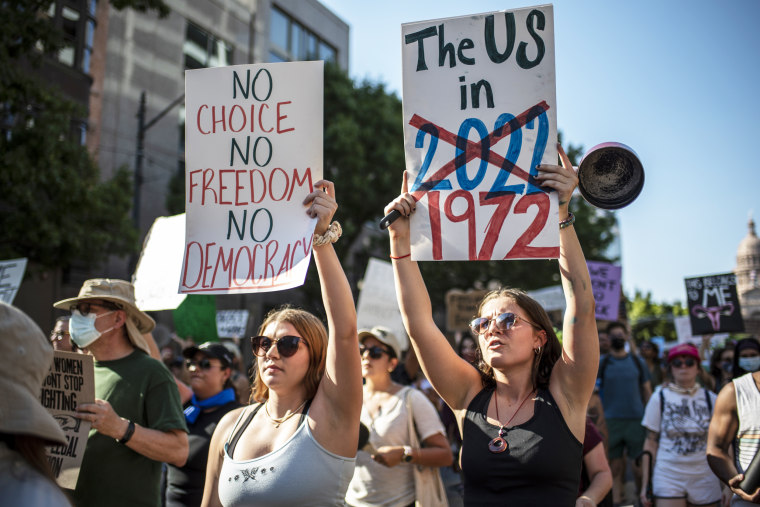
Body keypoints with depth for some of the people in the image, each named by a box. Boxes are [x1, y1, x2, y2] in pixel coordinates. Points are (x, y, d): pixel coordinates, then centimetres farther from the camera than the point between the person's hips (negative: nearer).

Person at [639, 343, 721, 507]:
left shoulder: (710, 399, 6)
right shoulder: (660, 398, 1)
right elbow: (651, 443, 1)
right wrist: (645, 484, -2)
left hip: (705, 479, 2)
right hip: (668, 477, -2)